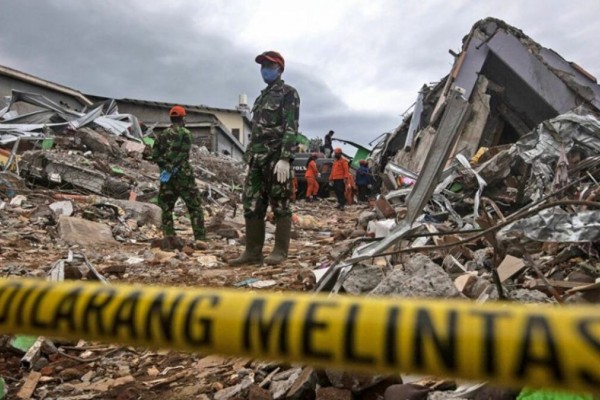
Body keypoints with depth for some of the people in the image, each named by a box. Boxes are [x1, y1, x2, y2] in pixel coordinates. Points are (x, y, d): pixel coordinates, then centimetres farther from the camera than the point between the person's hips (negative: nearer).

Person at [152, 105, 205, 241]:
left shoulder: (162, 135, 11)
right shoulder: (185, 133, -5)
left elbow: (155, 155, 6)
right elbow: (183, 154, -15)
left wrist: (166, 167, -2)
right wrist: (171, 169, -15)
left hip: (166, 175, 5)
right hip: (182, 174, -5)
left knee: (167, 207, 12)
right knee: (195, 206, 2)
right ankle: (200, 238, 0)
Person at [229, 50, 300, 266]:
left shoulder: (288, 93, 0)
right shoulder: (261, 97, 25)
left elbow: (291, 128, -11)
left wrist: (285, 158, -21)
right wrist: (249, 157, 18)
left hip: (277, 158, -8)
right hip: (257, 159, 8)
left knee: (280, 206, -3)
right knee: (252, 205, 4)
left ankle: (280, 251, 3)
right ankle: (252, 251, 10)